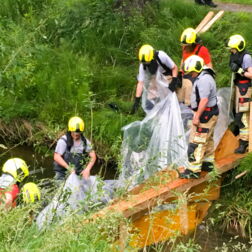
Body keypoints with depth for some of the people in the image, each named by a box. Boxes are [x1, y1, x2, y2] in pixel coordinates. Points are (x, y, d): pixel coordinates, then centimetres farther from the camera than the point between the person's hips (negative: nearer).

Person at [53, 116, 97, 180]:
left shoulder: (85, 141, 3)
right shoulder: (63, 141, -11)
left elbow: (93, 156, 2)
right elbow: (56, 157, -18)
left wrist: (88, 169, -14)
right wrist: (69, 168, -25)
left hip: (78, 174, 3)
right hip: (63, 174, -3)